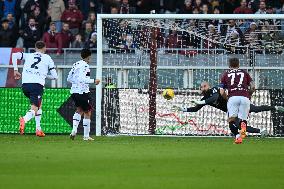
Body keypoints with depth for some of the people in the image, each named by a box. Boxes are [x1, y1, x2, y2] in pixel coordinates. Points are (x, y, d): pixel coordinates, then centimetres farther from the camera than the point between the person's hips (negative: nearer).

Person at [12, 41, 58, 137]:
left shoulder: (28, 56, 19)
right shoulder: (47, 58, 15)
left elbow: (14, 55, 4)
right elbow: (55, 76, 14)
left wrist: (15, 70, 9)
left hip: (25, 84, 4)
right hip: (37, 84, -4)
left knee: (38, 104, 27)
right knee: (34, 109, -10)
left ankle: (38, 129, 23)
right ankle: (24, 120, -44)